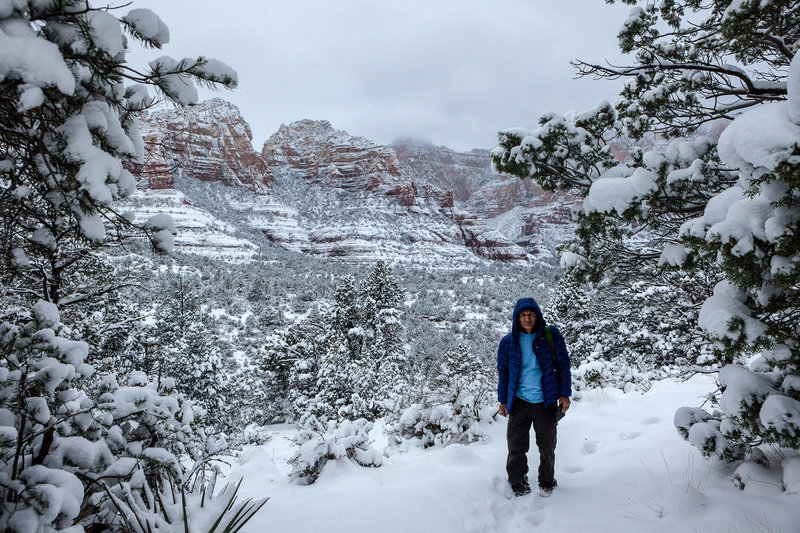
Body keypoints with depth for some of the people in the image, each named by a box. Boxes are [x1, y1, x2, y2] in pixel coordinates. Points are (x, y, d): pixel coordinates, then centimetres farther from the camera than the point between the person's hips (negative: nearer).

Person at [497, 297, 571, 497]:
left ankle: (547, 483, 33)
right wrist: (503, 400, 9)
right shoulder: (508, 342, 3)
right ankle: (518, 484, 23)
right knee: (516, 447, 3)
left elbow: (563, 365, 2)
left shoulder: (551, 335, -2)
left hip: (546, 402, -1)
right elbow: (503, 372, 10)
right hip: (519, 403, 1)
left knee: (547, 447, 11)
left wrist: (564, 394, -2)